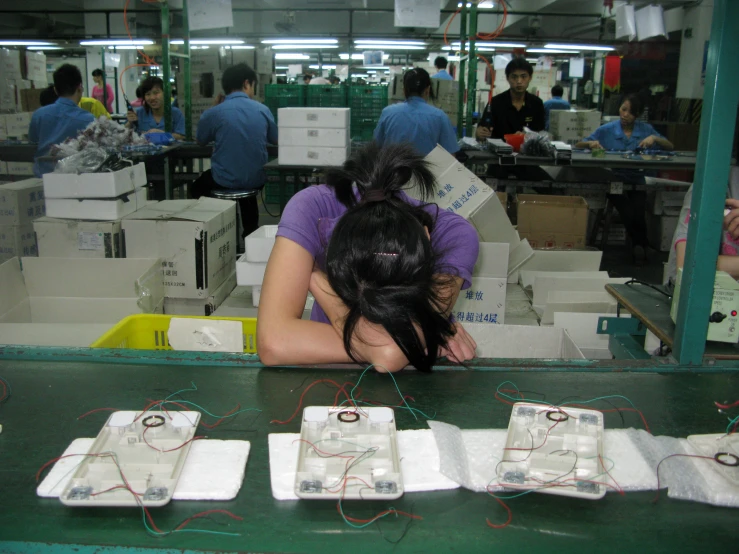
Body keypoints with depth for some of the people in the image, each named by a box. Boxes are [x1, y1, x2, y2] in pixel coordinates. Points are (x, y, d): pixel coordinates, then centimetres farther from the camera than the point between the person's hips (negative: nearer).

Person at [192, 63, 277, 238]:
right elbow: (275, 140, 12)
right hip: (256, 179, 2)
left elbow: (200, 141, 10)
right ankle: (251, 233, 44)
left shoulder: (213, 113, -10)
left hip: (225, 181, -2)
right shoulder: (263, 110, -4)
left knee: (197, 186, 31)